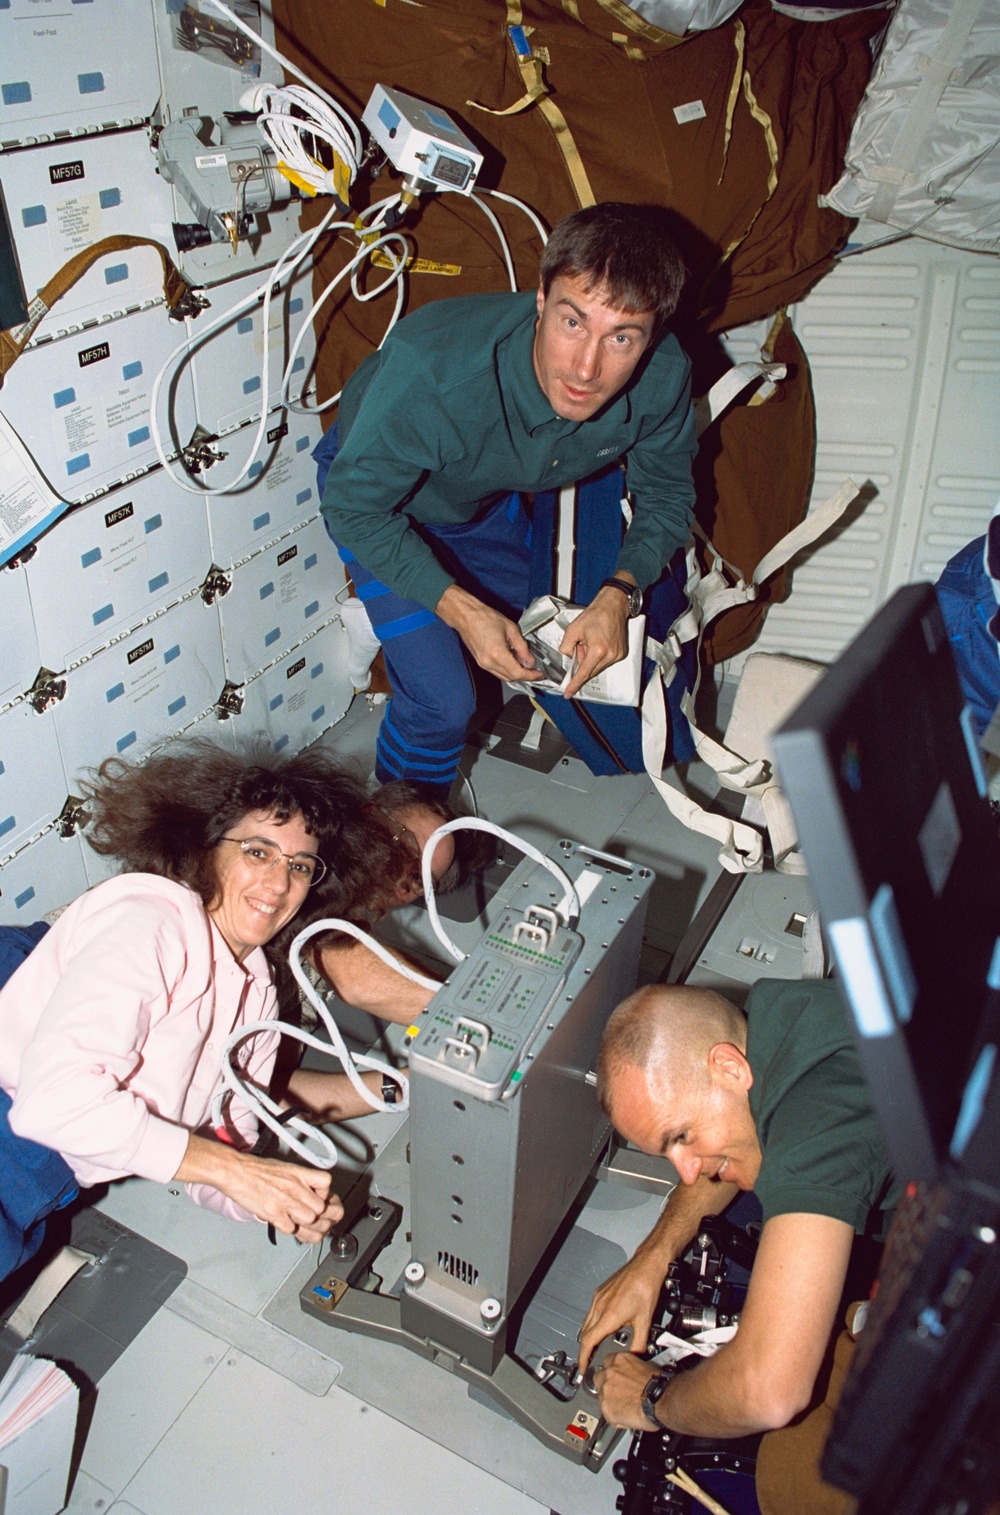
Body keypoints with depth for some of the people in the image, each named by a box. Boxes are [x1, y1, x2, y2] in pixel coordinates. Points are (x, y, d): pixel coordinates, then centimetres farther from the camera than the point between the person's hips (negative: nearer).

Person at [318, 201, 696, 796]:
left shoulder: (663, 378, -30)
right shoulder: (433, 368, -44)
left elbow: (667, 495, -10)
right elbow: (354, 506, -29)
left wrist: (618, 595, -28)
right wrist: (460, 608, -36)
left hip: (491, 500, 5)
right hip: (380, 493, -5)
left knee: (528, 656, 22)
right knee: (441, 700, -13)